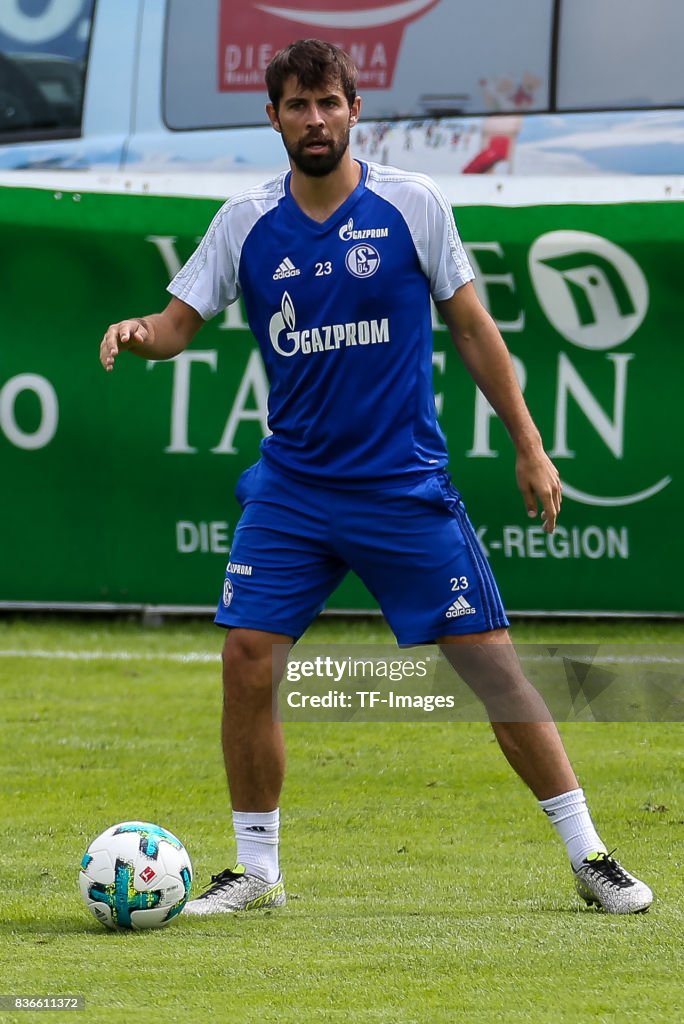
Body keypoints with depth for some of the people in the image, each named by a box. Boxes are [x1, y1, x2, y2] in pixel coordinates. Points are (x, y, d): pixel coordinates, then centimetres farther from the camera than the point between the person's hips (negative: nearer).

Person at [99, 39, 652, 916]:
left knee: (492, 663, -4)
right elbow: (180, 322, 2)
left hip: (406, 483, -2)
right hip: (291, 485, 2)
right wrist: (140, 334, -22)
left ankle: (588, 855, 6)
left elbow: (470, 325, 3)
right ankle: (256, 869, 8)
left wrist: (529, 445, 2)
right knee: (246, 660, -8)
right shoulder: (247, 222, 2)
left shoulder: (412, 205, -4)